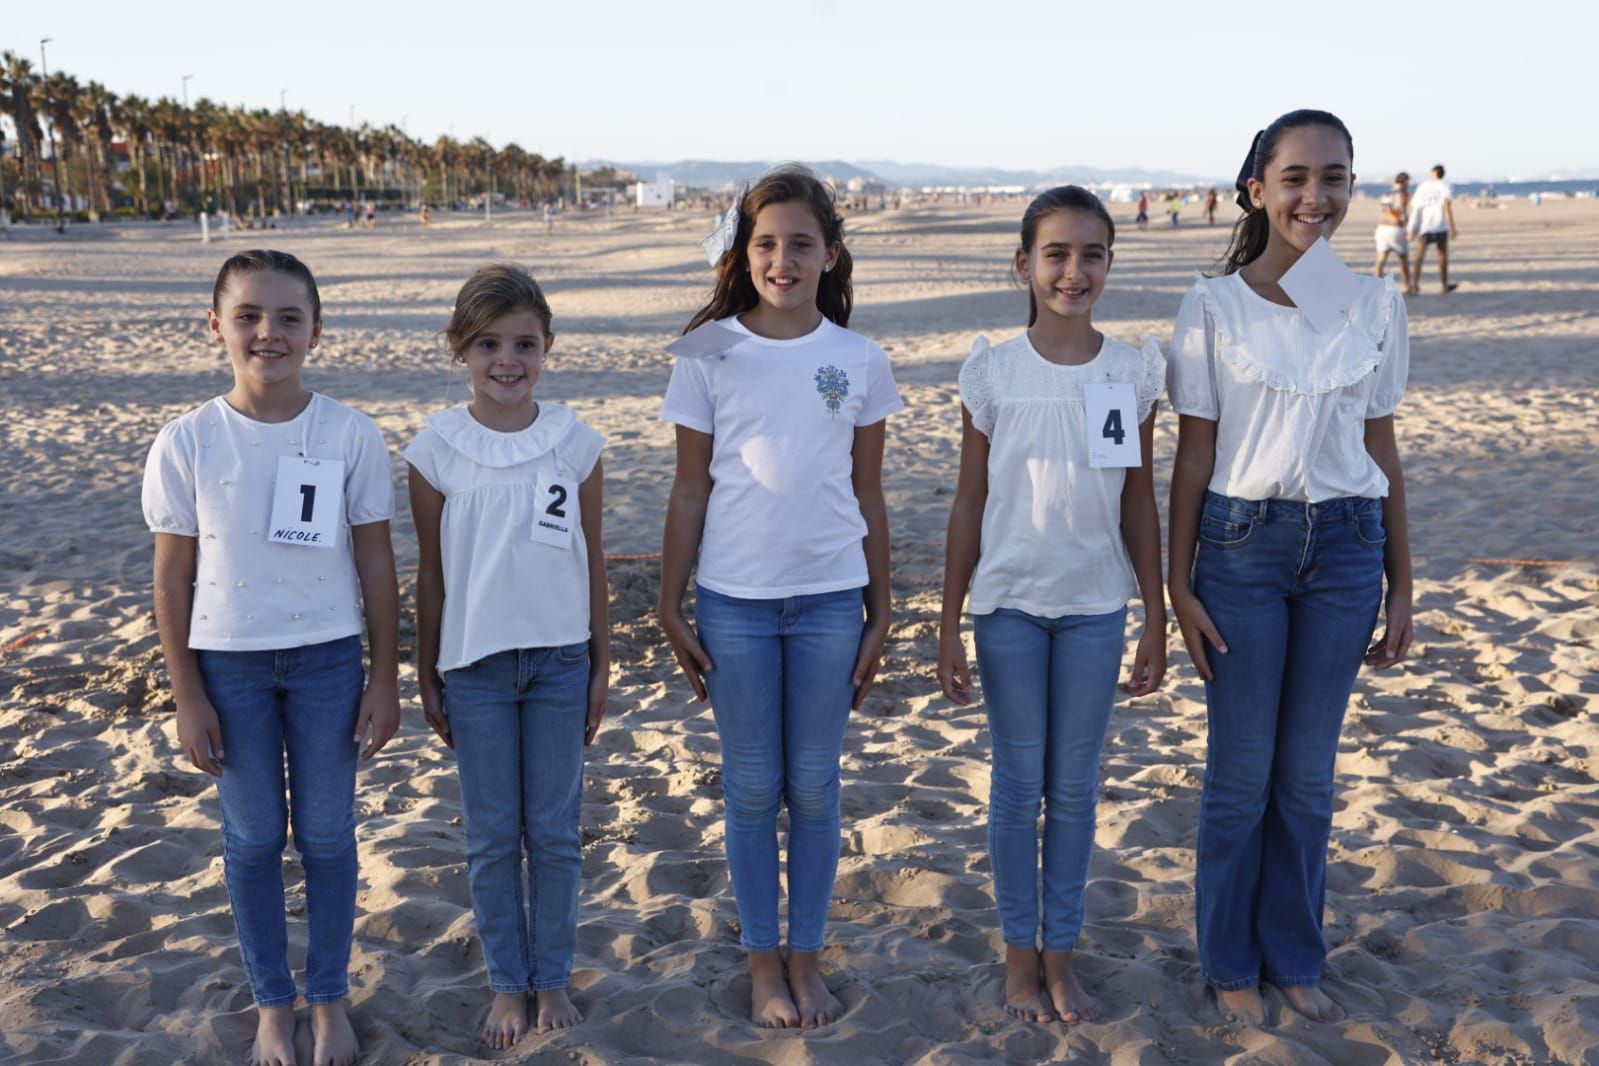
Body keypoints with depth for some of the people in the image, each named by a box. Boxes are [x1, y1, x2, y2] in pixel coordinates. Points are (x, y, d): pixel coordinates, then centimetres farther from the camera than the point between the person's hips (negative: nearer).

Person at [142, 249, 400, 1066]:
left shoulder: (351, 435, -8)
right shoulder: (186, 442, -8)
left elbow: (375, 563, -2)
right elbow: (173, 576, -2)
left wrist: (384, 678, -1)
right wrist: (187, 695, -2)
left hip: (327, 658, 0)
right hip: (229, 662, 0)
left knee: (328, 835, 10)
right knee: (253, 838, 12)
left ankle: (330, 998, 29)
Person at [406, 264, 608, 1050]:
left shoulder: (575, 443, -3)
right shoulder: (437, 449, -6)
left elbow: (592, 563, 4)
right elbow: (431, 572, 1)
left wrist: (600, 665, 5)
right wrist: (427, 679, 3)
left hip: (559, 658, 1)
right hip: (475, 662, -1)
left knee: (555, 831, 10)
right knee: (492, 836, 10)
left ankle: (553, 978, 26)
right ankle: (506, 983, 25)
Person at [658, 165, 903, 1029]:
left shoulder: (859, 361, 1)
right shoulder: (711, 354, -2)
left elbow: (868, 495, 6)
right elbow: (689, 490, 1)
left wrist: (879, 614, 6)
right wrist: (671, 607, 0)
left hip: (830, 599, 1)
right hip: (733, 600, -1)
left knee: (815, 787, 10)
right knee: (752, 788, 9)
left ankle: (807, 958, 26)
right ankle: (763, 963, 24)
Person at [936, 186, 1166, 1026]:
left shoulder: (1133, 372, -1)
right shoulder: (993, 372, -6)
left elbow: (1139, 505, 4)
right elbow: (969, 504, -2)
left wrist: (1156, 621, 4)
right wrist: (949, 624, -2)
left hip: (1096, 607, 1)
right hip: (1009, 603, -1)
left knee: (1075, 786, 10)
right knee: (1019, 782, 8)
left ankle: (1061, 954, 25)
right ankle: (1020, 954, 23)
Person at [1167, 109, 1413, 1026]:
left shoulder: (1377, 304, 3)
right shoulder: (1215, 306, -5)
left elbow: (1382, 448, 7)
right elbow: (1195, 453, -2)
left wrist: (1401, 585, 8)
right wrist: (1178, 582, -4)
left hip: (1346, 546, 2)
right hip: (1243, 544, -2)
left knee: (1310, 776, 12)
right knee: (1242, 774, 7)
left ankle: (1295, 957, 30)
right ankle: (1233, 962, 26)